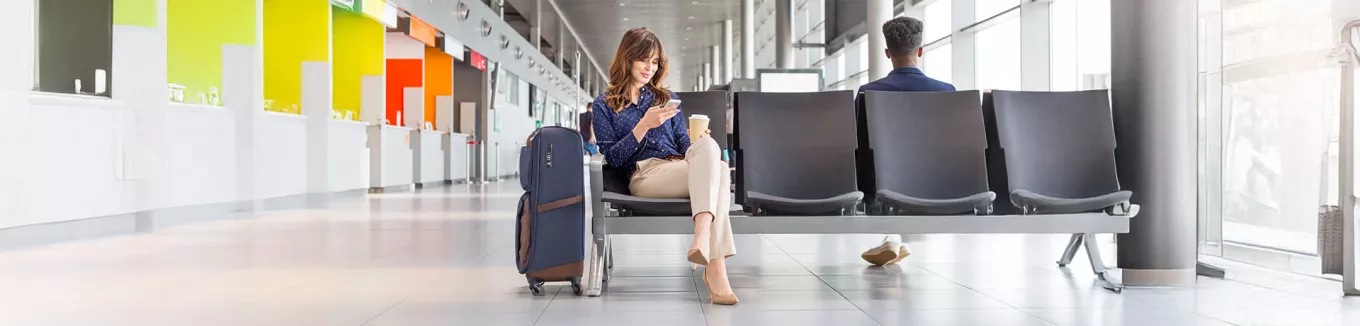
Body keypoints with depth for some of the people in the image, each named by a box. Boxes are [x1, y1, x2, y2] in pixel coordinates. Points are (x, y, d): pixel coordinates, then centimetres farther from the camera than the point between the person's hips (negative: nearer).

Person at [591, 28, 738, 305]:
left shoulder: (666, 98, 28)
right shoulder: (604, 105, 18)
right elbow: (613, 158, 5)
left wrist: (698, 142, -5)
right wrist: (644, 125, -8)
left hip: (681, 167, 4)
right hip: (644, 175, -4)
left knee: (708, 145, -37)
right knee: (717, 171, -35)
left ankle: (702, 236, -52)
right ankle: (715, 267, -48)